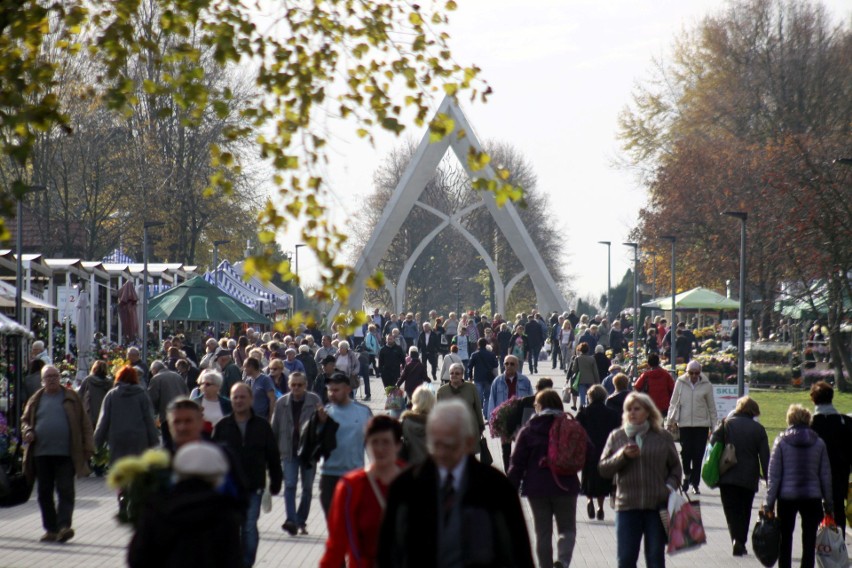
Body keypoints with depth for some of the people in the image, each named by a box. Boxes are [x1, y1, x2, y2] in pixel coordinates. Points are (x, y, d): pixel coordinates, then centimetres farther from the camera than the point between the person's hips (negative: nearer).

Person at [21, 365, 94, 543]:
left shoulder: (71, 398, 6)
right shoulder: (36, 400, 13)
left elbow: (85, 423, 6)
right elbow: (25, 420, 21)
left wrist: (87, 447, -1)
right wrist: (28, 431, -2)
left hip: (65, 454, -3)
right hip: (41, 453, 3)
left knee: (66, 491, -10)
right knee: (44, 493, 5)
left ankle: (64, 525, -14)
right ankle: (50, 528, 11)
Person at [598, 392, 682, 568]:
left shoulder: (663, 437, 7)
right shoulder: (616, 437, 8)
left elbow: (675, 468, 13)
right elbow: (603, 469, 3)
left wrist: (670, 486, -5)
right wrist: (622, 455, -11)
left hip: (657, 506, 0)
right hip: (627, 506, 0)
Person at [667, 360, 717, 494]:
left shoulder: (706, 385, 2)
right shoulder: (680, 383, 2)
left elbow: (712, 407, 8)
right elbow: (674, 402, 9)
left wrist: (713, 426, 8)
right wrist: (671, 419, 3)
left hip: (702, 424, 0)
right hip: (684, 423, 0)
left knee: (698, 454, 0)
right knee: (685, 451, -6)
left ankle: (695, 483, 10)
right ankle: (687, 474, 21)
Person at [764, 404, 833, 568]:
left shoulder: (781, 441, -4)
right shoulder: (818, 442, 1)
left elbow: (774, 475, -5)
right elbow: (826, 475, 5)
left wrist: (769, 502, -1)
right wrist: (828, 504, 11)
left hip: (787, 497, -1)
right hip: (812, 497, 1)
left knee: (785, 538, 12)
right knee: (809, 539, 3)